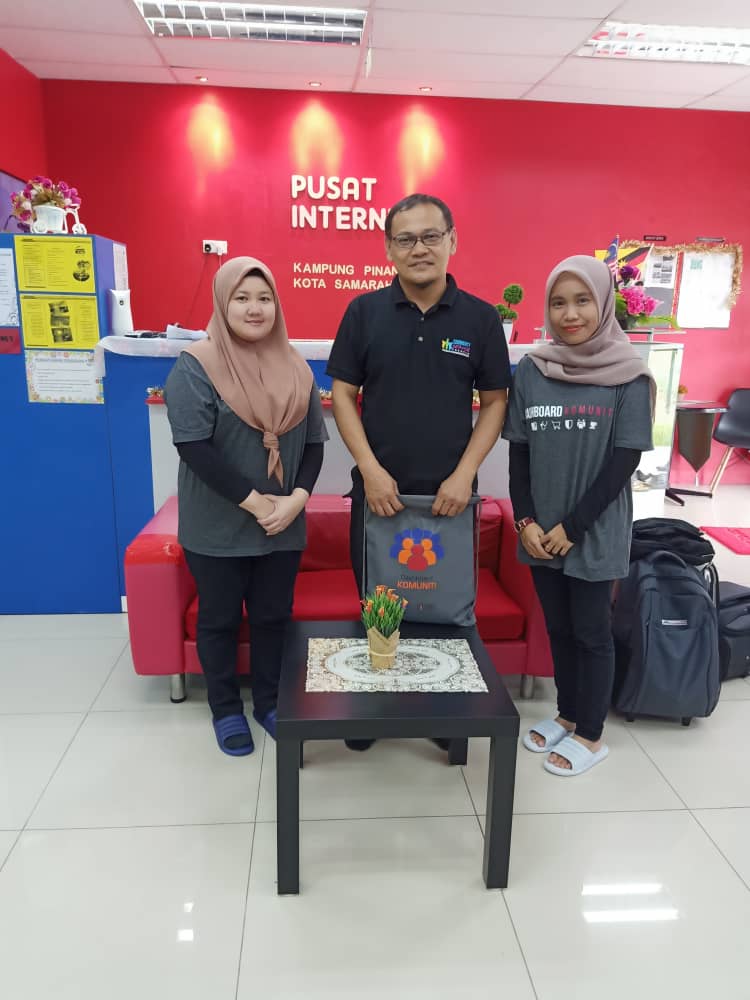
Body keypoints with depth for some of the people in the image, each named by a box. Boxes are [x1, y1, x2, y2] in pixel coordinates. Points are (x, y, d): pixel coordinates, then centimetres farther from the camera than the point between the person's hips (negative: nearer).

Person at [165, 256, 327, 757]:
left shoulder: (295, 367, 5)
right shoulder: (195, 367, -10)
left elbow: (313, 442, 6)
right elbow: (194, 447, -18)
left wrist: (296, 498, -11)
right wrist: (254, 502, -20)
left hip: (283, 525, 4)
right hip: (218, 527, -4)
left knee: (273, 616, 15)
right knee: (219, 620, 12)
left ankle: (268, 702, 36)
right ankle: (226, 710, 32)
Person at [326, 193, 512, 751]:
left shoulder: (481, 317, 0)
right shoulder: (364, 312, 0)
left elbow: (495, 402, 2)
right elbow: (343, 395, 0)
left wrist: (464, 474, -9)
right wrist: (371, 470, -10)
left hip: (449, 494, 0)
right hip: (379, 490, 0)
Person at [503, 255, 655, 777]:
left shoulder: (628, 374, -8)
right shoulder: (531, 370, 1)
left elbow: (625, 459, -11)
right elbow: (519, 451, 4)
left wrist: (572, 526, -13)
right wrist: (526, 520, -6)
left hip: (595, 532, -3)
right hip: (541, 530, 3)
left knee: (591, 631, 8)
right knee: (558, 627, 15)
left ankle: (591, 734, 25)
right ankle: (567, 715, 34)